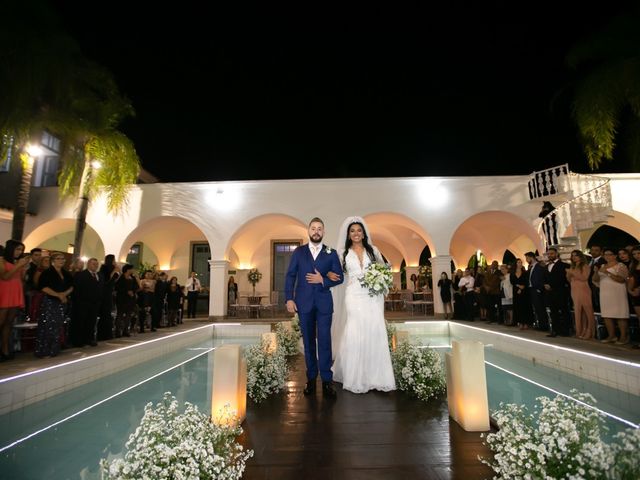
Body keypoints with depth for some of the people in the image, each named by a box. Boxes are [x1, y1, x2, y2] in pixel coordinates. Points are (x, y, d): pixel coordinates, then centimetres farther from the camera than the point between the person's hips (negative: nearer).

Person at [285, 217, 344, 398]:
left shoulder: (331, 253, 4)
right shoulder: (298, 252, 6)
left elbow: (339, 277, 3)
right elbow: (290, 276, 3)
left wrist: (323, 280, -13)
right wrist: (289, 299, -5)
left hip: (324, 303, -1)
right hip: (304, 302, 1)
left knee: (324, 341, -2)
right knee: (308, 342, 10)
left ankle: (327, 380, 7)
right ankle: (311, 378, 21)